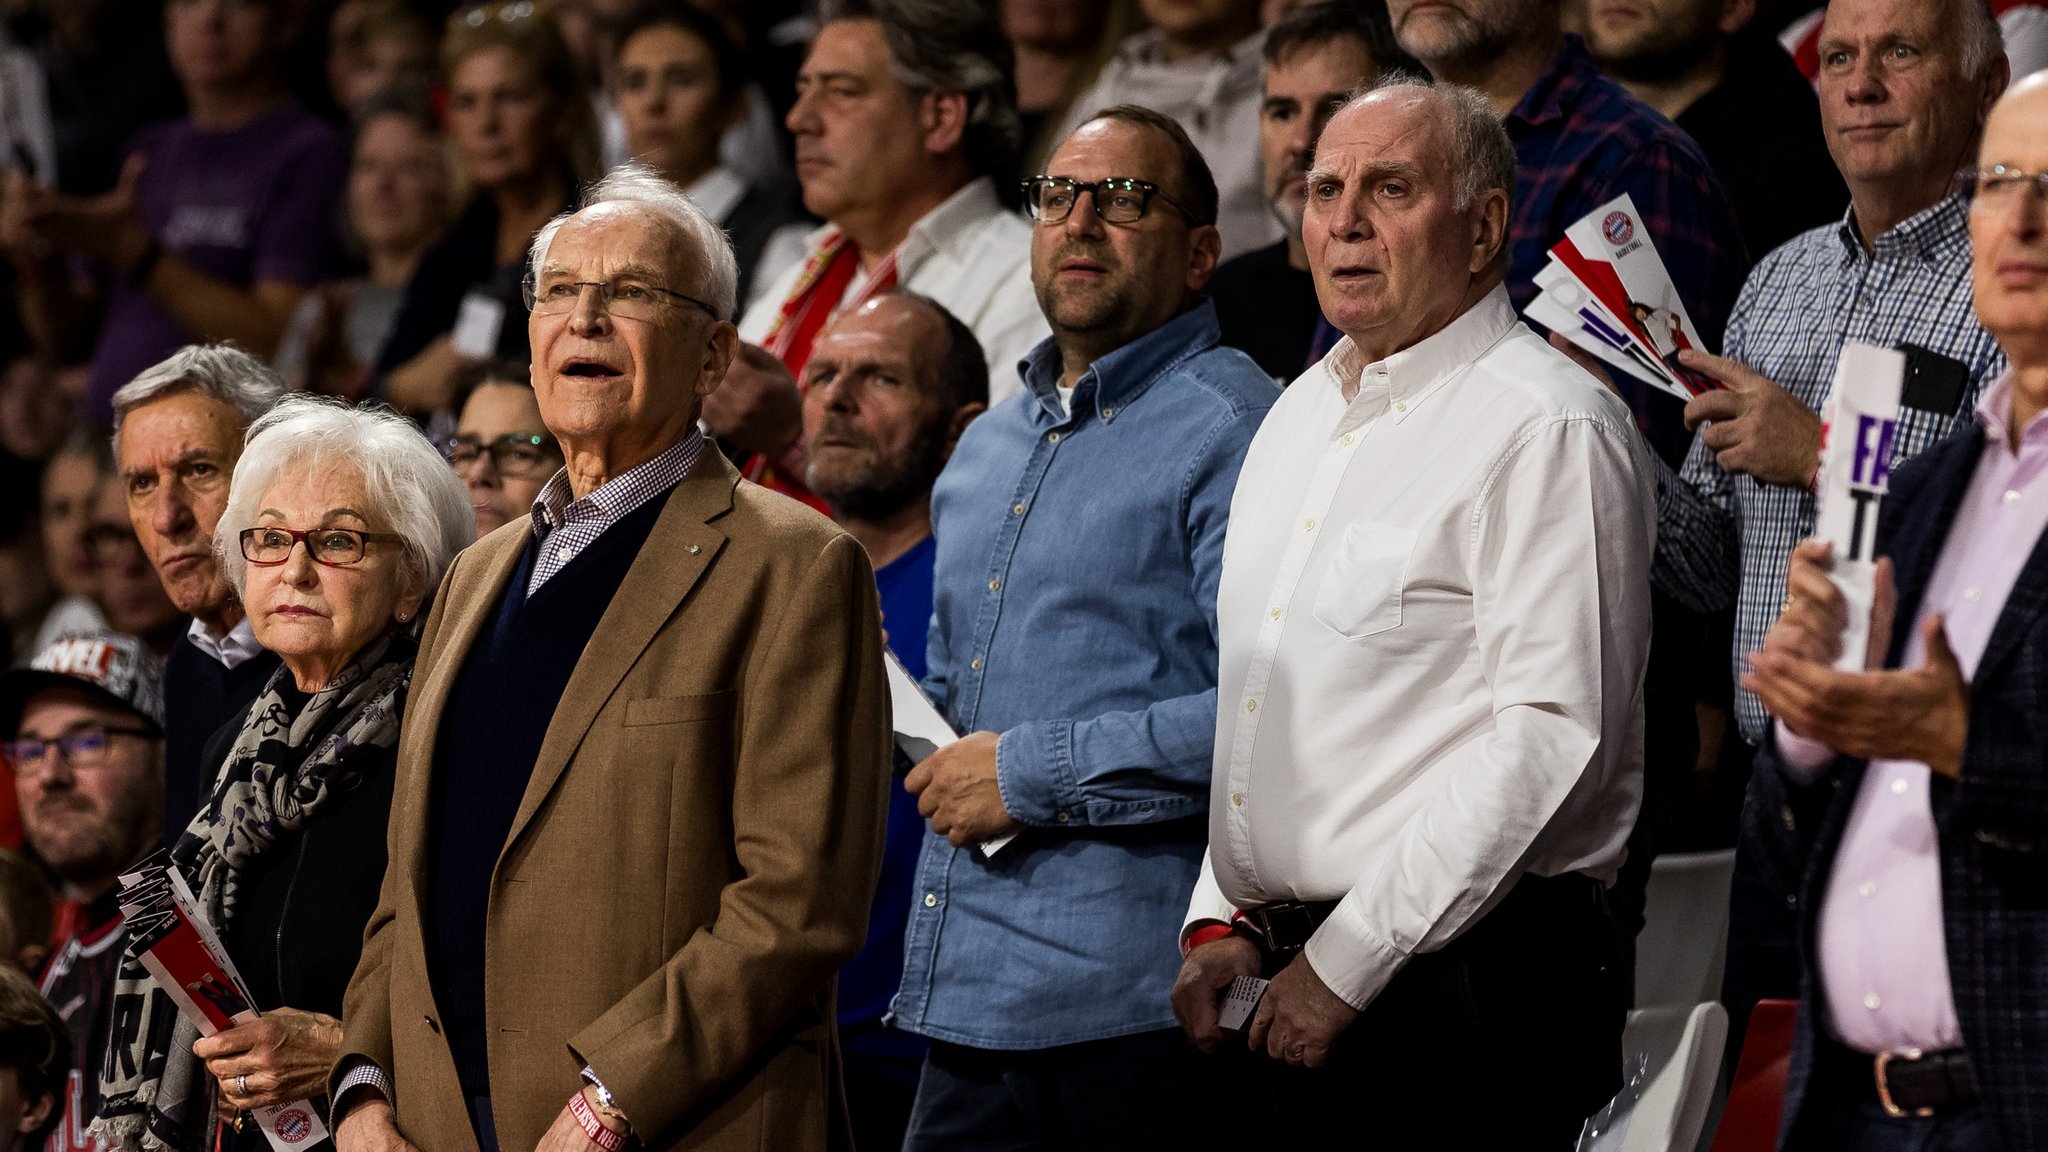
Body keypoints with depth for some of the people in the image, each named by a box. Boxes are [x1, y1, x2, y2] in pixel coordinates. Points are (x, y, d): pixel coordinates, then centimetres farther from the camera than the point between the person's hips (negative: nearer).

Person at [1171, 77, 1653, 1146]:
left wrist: (1346, 961, -17)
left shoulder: (1546, 429, -9)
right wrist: (1225, 925, 9)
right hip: (1289, 984, 7)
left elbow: (1550, 735, -17)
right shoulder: (1300, 415, 18)